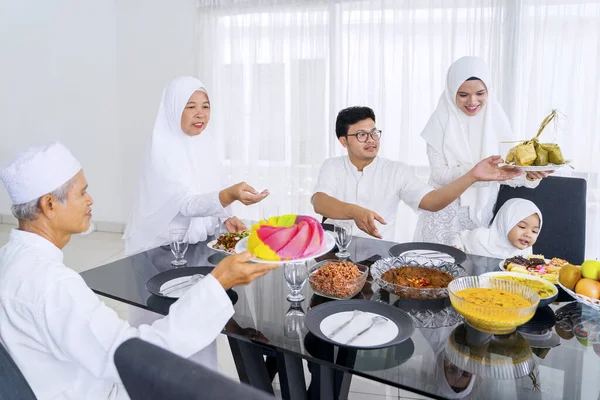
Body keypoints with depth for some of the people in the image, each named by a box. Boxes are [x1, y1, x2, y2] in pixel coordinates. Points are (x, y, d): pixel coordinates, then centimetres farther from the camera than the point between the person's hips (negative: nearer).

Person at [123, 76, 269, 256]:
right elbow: (187, 203, -29)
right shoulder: (163, 150, -19)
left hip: (199, 241, 6)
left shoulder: (207, 142, 1)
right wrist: (230, 195, -45)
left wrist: (226, 217, -8)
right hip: (162, 247, -6)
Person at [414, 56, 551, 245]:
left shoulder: (496, 119, -3)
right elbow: (440, 174, -14)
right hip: (445, 214, -2)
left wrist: (529, 174, -24)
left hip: (483, 212, 2)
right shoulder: (442, 121, -9)